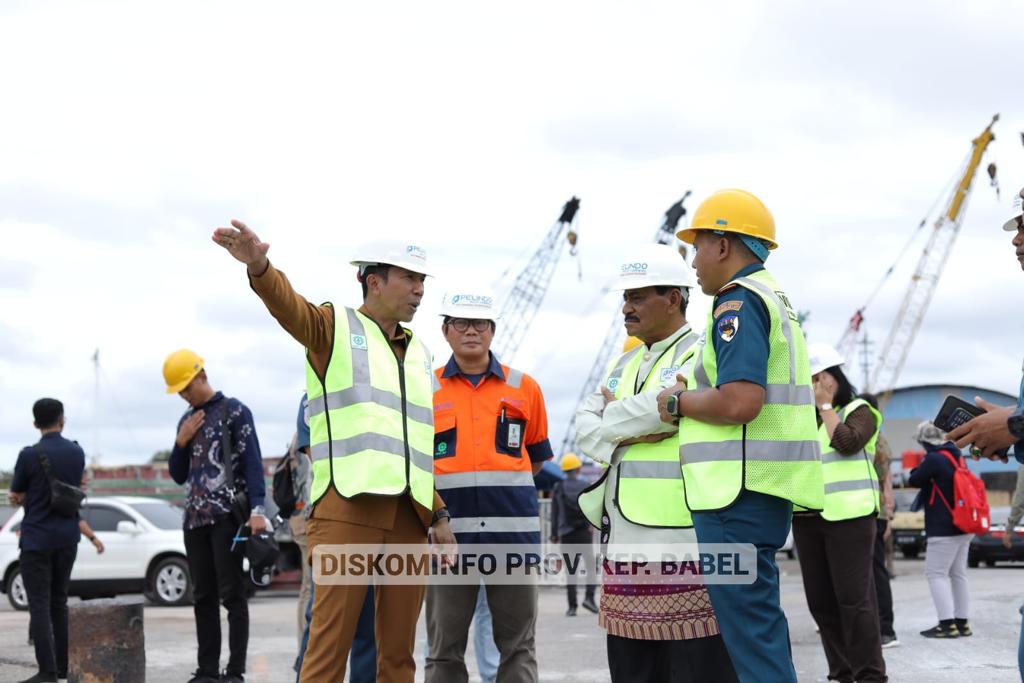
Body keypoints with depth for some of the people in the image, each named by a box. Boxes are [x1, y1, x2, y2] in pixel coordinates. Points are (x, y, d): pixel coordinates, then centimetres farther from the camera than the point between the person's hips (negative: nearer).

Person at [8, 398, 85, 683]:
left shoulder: (29, 455, -12)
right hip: (67, 538, 5)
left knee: (40, 605, -4)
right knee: (59, 602, 13)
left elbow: (16, 497, -1)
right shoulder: (77, 453, 4)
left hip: (37, 539, -5)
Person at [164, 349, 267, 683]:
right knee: (203, 596, 7)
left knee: (232, 593, -6)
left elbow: (252, 462, -7)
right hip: (195, 518, 6)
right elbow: (178, 475, 20)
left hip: (227, 515, -6)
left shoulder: (234, 411, 0)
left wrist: (257, 509, -18)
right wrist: (181, 441, 2)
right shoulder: (187, 420, 19)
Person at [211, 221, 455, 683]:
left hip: (408, 517, 6)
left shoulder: (418, 352, 22)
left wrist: (437, 514, 18)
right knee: (331, 640, -9)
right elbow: (288, 306, -19)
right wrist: (259, 267, -41)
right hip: (346, 510, -6)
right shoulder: (335, 327, 4)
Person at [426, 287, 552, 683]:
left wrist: (502, 487, 11)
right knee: (444, 648, 5)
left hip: (513, 528, 1)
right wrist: (444, 497, 2)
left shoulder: (525, 387, 8)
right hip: (448, 528, 0)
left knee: (517, 644, 5)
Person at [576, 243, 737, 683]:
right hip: (625, 540, 8)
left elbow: (662, 406, -19)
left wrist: (614, 417, 0)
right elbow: (584, 427, 13)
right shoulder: (624, 363, 22)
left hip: (682, 536, -8)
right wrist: (627, 434, -7)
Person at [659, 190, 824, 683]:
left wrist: (679, 402, -8)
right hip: (761, 489, 11)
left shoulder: (739, 300, -11)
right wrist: (692, 401, 17)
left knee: (751, 629, -8)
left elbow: (740, 402, -24)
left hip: (739, 493, -11)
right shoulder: (774, 299, 21)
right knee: (760, 622, 17)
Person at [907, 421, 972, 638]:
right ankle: (962, 622, 14)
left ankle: (947, 624, -12)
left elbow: (914, 480, -6)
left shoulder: (934, 459, -17)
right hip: (962, 526, 9)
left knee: (936, 573, -6)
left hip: (944, 528, -9)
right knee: (958, 573, 12)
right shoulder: (955, 456, 11)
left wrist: (918, 469, 10)